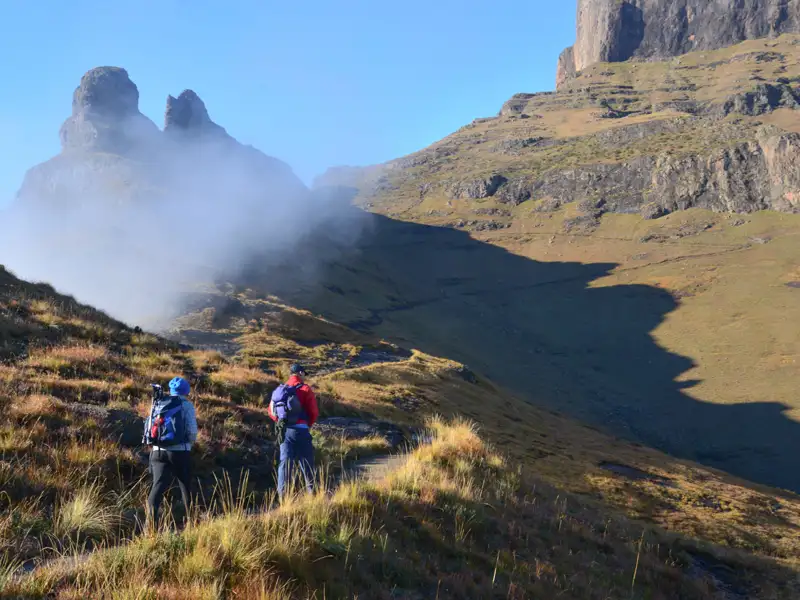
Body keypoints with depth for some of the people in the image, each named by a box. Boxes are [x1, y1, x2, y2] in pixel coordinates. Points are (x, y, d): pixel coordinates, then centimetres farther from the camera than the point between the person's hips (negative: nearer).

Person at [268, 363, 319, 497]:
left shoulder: (280, 390, 11)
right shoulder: (304, 389, -5)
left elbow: (271, 411, 11)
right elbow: (314, 412, -8)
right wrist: (309, 424, 9)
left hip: (284, 431, 5)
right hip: (300, 430, -5)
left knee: (285, 461, 6)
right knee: (306, 462, 5)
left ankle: (282, 493, 3)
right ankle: (311, 490, 9)